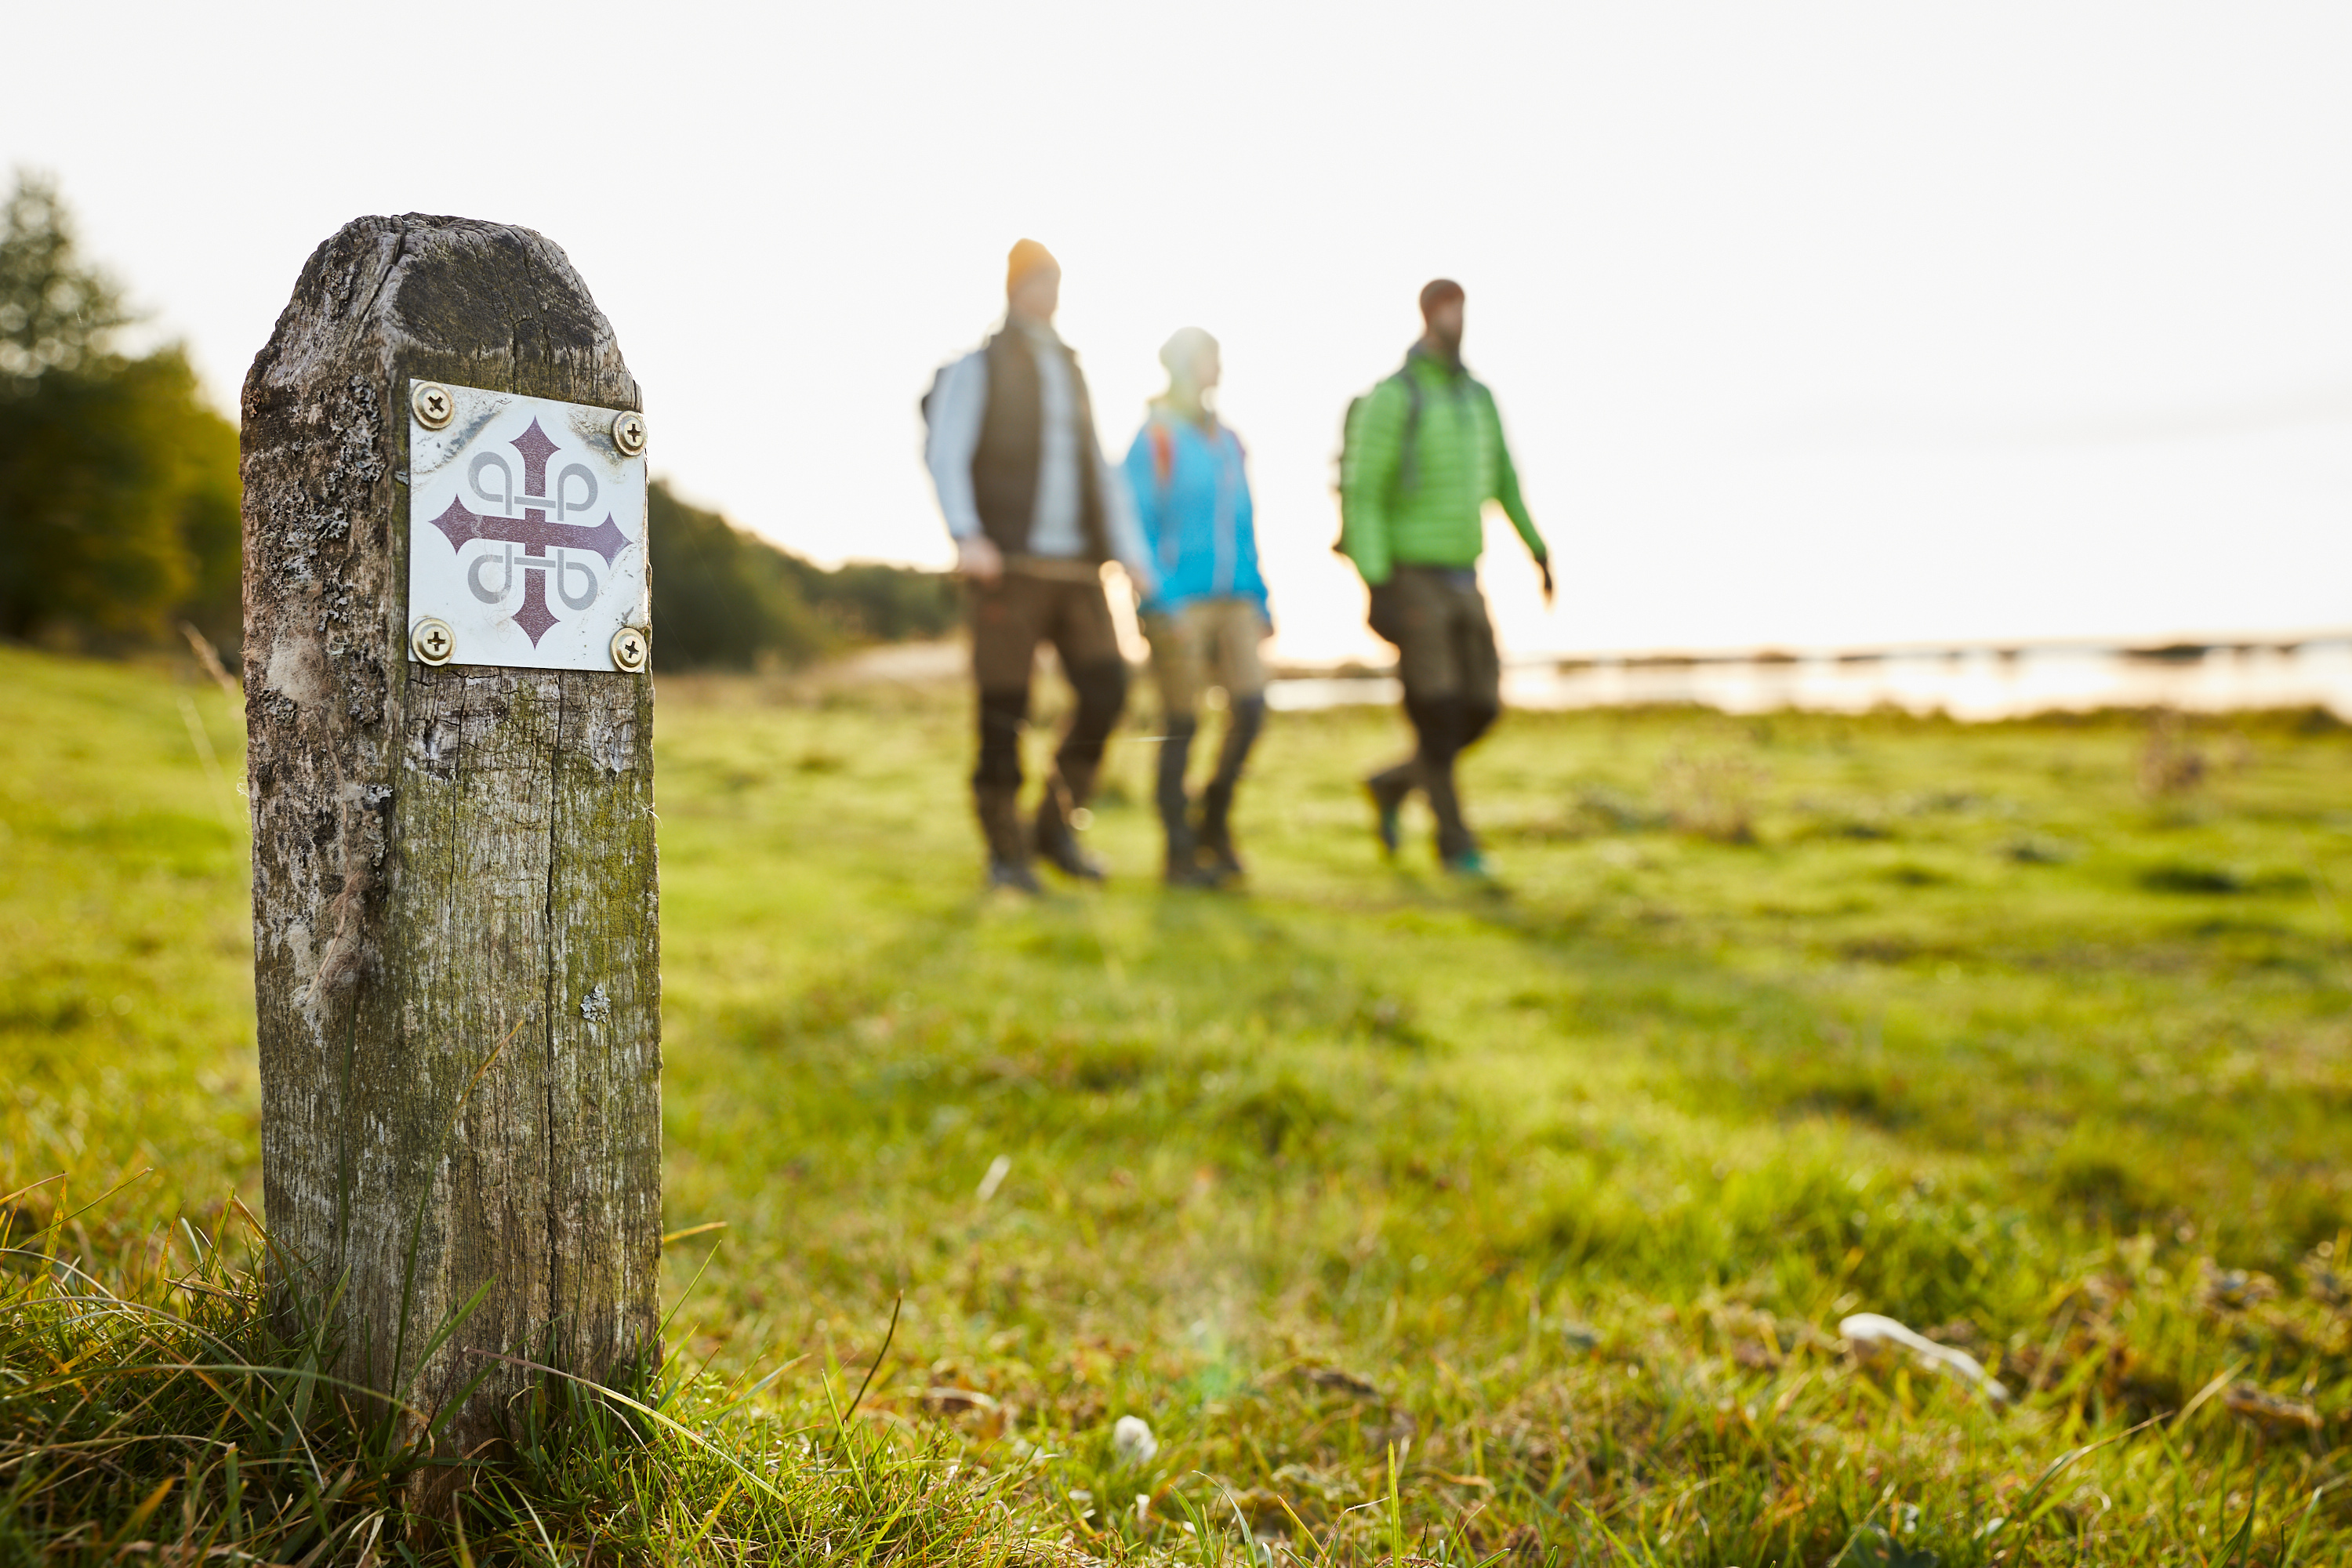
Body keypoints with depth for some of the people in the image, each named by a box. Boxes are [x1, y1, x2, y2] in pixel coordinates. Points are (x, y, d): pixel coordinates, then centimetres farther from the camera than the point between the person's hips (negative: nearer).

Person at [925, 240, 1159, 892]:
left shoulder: (1071, 373, 23)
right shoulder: (977, 367, 5)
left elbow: (1102, 473, 22)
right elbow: (943, 453, -9)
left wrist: (1130, 552, 10)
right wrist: (965, 533, -25)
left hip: (1077, 568, 5)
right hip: (1009, 563, -5)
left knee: (1106, 688, -7)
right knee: (1004, 709, -4)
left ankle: (1057, 827, 8)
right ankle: (1005, 854, 8)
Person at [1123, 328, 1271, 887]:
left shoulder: (1226, 441, 18)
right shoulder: (1156, 436, -4)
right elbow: (1137, 524, -9)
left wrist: (1258, 599, 14)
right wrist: (1160, 601, -16)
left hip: (1232, 601, 6)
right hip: (1179, 603, -6)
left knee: (1250, 706, -5)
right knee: (1183, 725, -3)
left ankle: (1214, 822, 15)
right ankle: (1180, 854, 7)